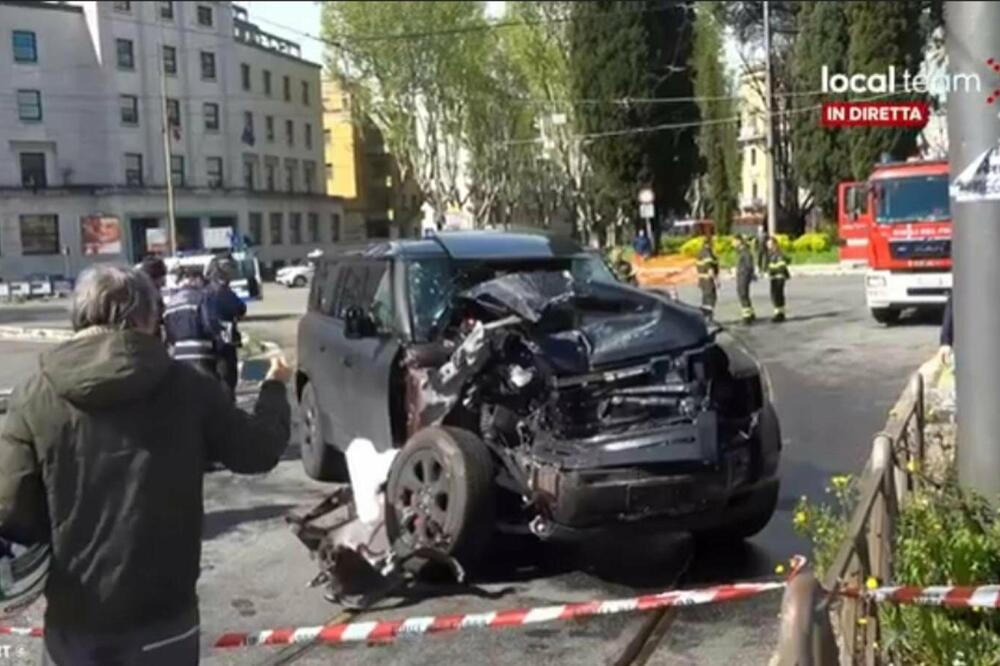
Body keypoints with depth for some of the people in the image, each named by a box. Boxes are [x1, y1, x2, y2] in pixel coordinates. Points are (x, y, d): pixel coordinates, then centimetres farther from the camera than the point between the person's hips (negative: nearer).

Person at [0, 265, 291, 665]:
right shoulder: (185, 387, -9)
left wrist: (65, 533, 11)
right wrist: (275, 387, 19)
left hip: (73, 620, 1)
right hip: (162, 617, 0)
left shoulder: (34, 397, -9)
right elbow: (259, 451, 1)